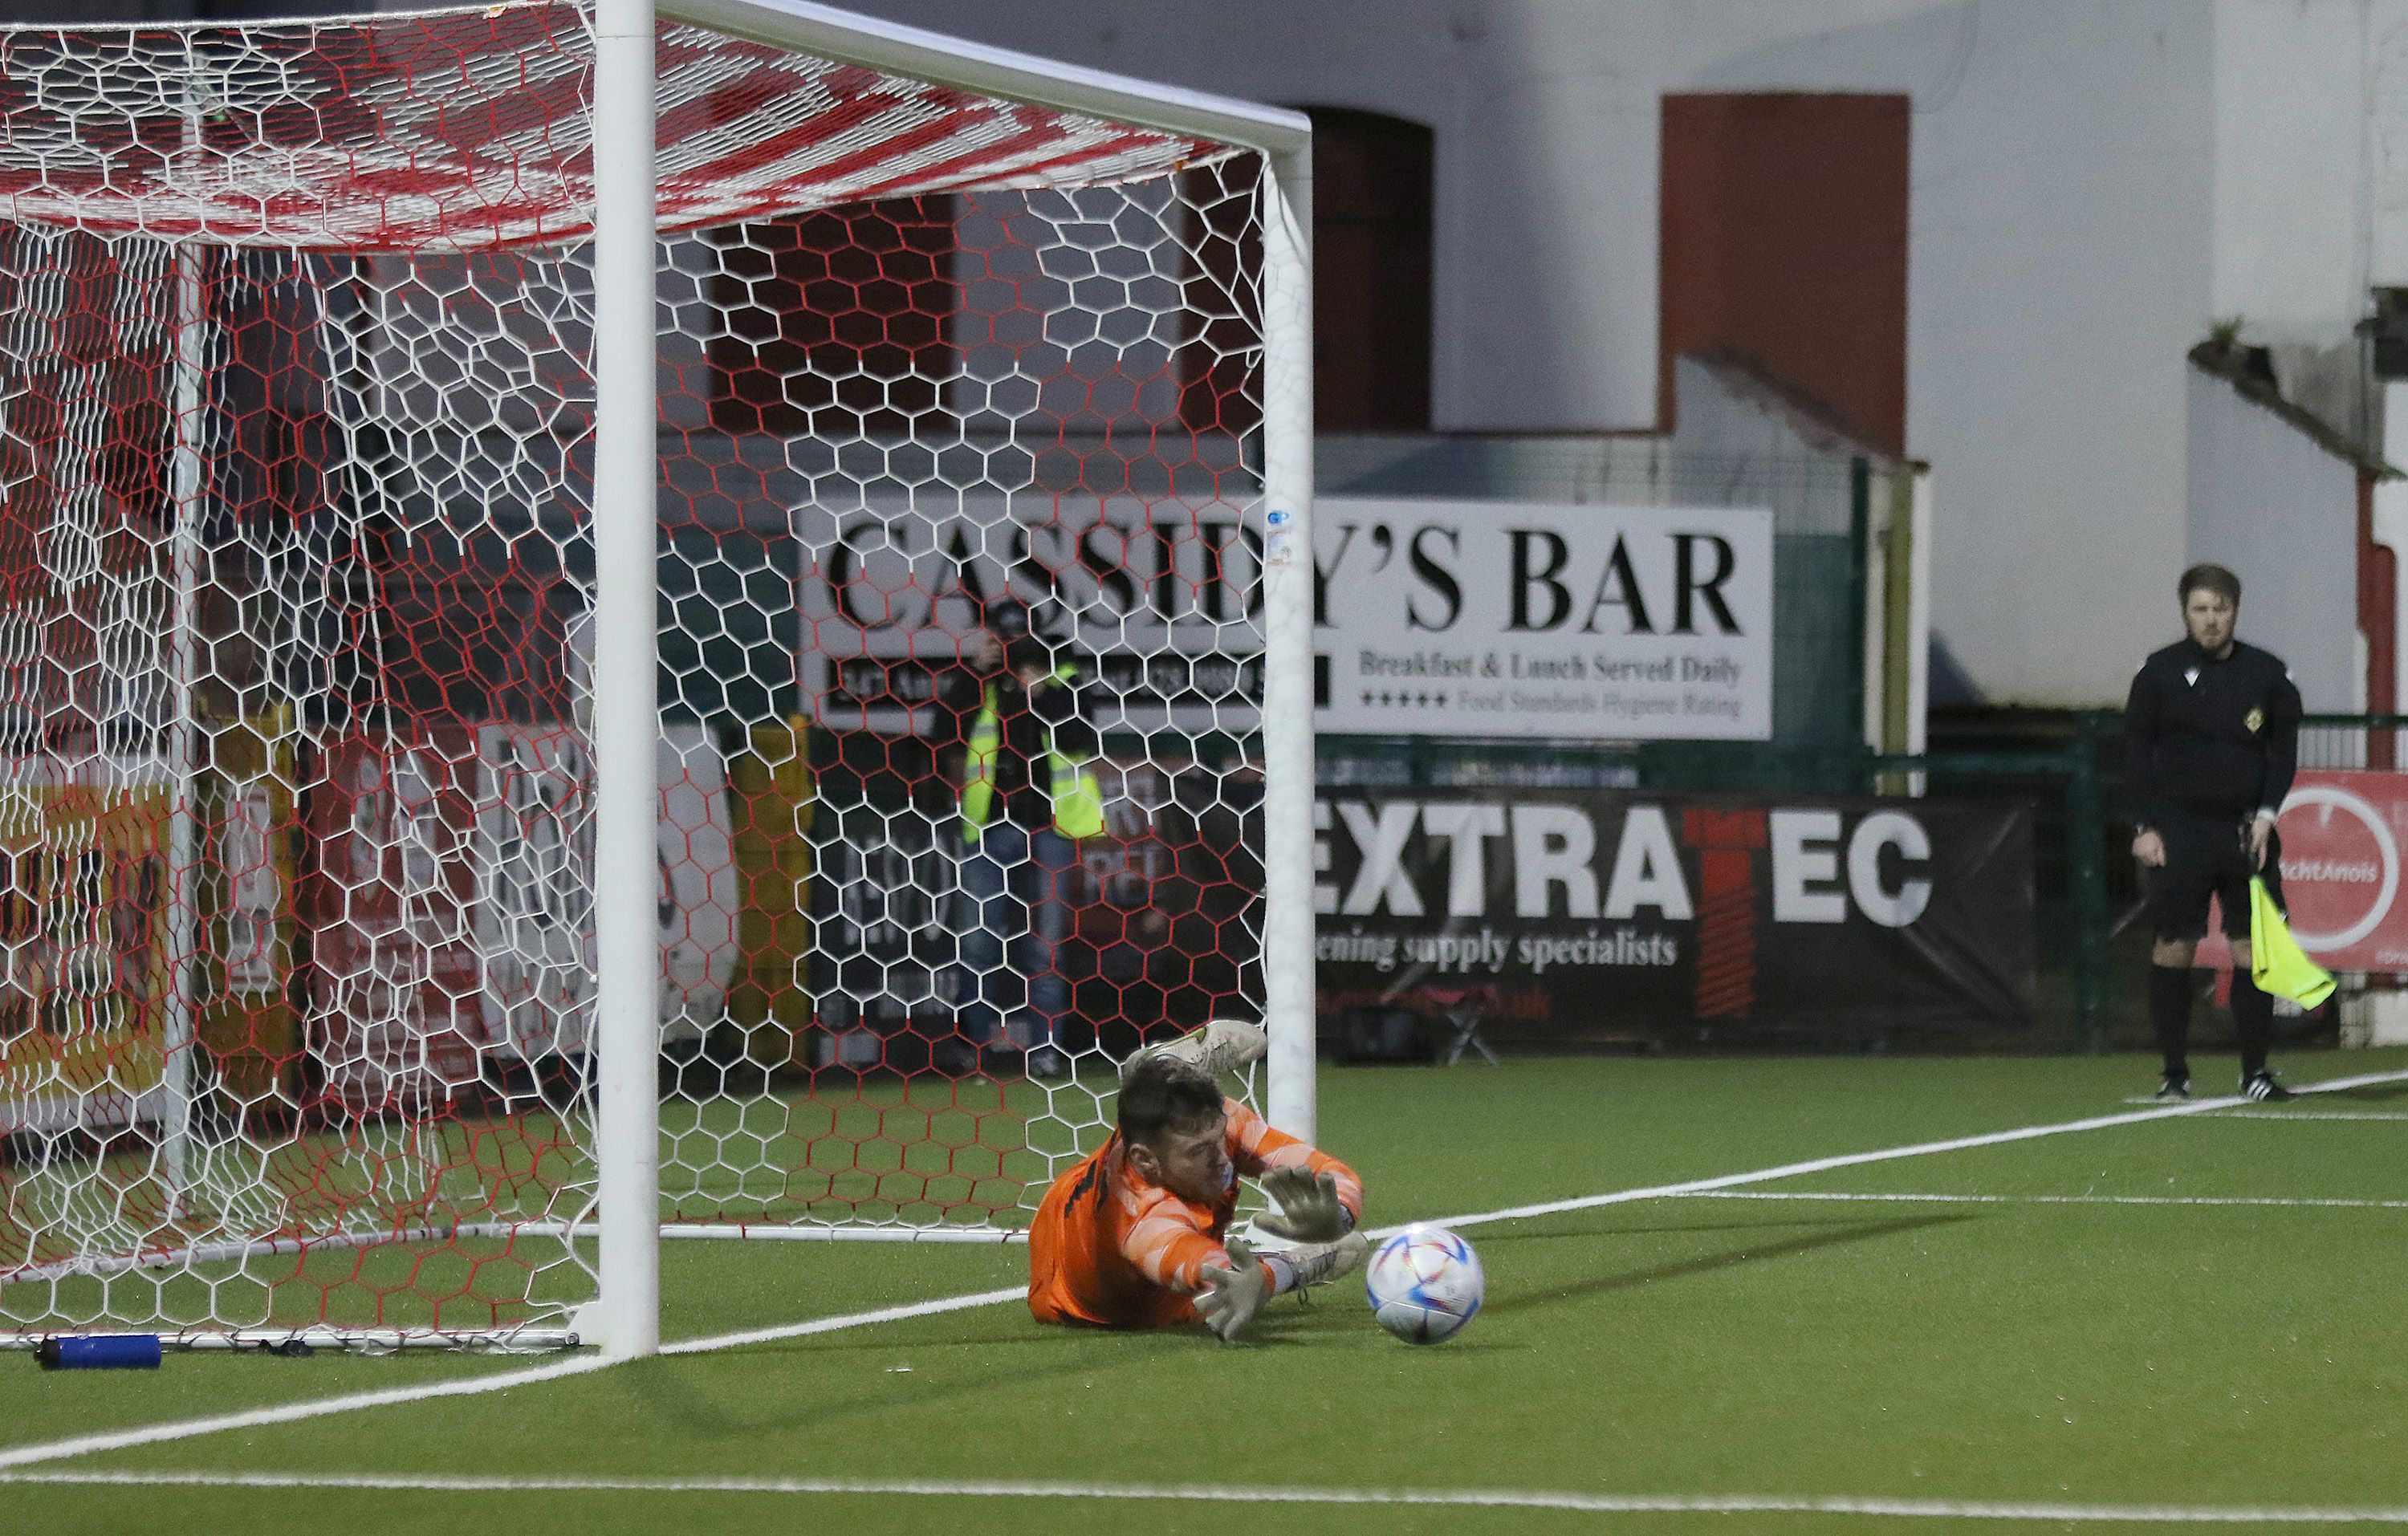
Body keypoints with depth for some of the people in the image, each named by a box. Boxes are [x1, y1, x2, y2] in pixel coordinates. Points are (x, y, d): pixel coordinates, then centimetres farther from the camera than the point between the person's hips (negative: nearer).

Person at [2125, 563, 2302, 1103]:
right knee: (2173, 946, -4)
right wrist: (2146, 827, -4)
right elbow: (2137, 752, 3)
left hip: (2246, 830, 2)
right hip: (2179, 829, -2)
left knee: (2252, 947, -1)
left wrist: (2266, 814, -3)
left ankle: (2255, 1071, 6)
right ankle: (2175, 1072, 5)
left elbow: (2284, 749, 11)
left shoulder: (2268, 675, 5)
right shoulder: (2159, 673, 1)